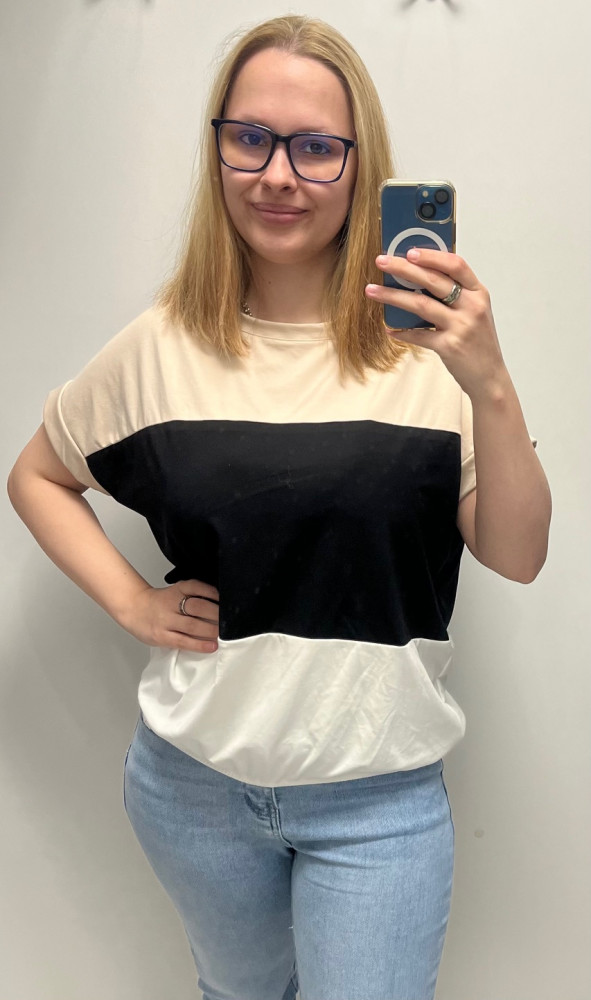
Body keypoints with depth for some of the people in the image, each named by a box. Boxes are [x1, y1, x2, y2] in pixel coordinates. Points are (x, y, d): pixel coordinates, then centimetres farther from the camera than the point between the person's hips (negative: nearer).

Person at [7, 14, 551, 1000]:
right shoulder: (162, 347, -5)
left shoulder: (423, 339, -9)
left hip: (381, 796, -2)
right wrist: (129, 601, -4)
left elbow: (517, 557, -12)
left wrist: (490, 385, -27)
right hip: (195, 780, 2)